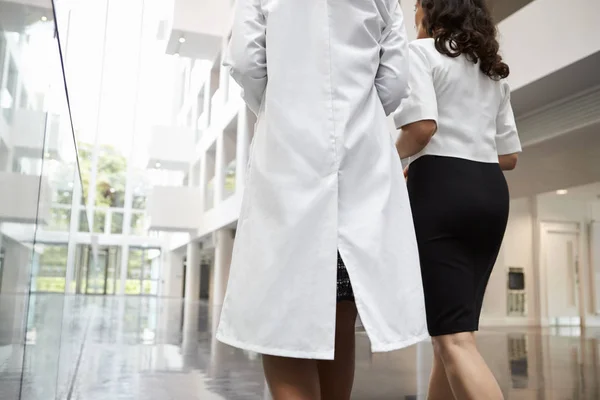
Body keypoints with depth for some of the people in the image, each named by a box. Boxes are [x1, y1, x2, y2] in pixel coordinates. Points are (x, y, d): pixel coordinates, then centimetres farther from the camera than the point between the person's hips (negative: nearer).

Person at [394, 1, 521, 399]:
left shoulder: (421, 52, 2)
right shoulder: (493, 71, 23)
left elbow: (422, 126, -15)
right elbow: (509, 155, 17)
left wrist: (394, 157, 4)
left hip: (441, 187, -8)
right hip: (491, 191, 8)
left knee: (454, 338, -11)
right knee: (454, 327, 14)